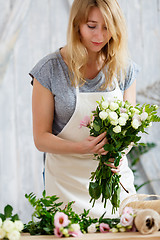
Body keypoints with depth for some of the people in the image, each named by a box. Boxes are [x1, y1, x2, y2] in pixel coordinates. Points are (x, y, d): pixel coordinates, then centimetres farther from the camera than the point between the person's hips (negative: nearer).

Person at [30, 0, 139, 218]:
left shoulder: (124, 69, 0)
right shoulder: (50, 70, -9)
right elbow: (41, 138, -7)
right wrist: (81, 148, -25)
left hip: (115, 176, 3)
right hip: (66, 181, -2)